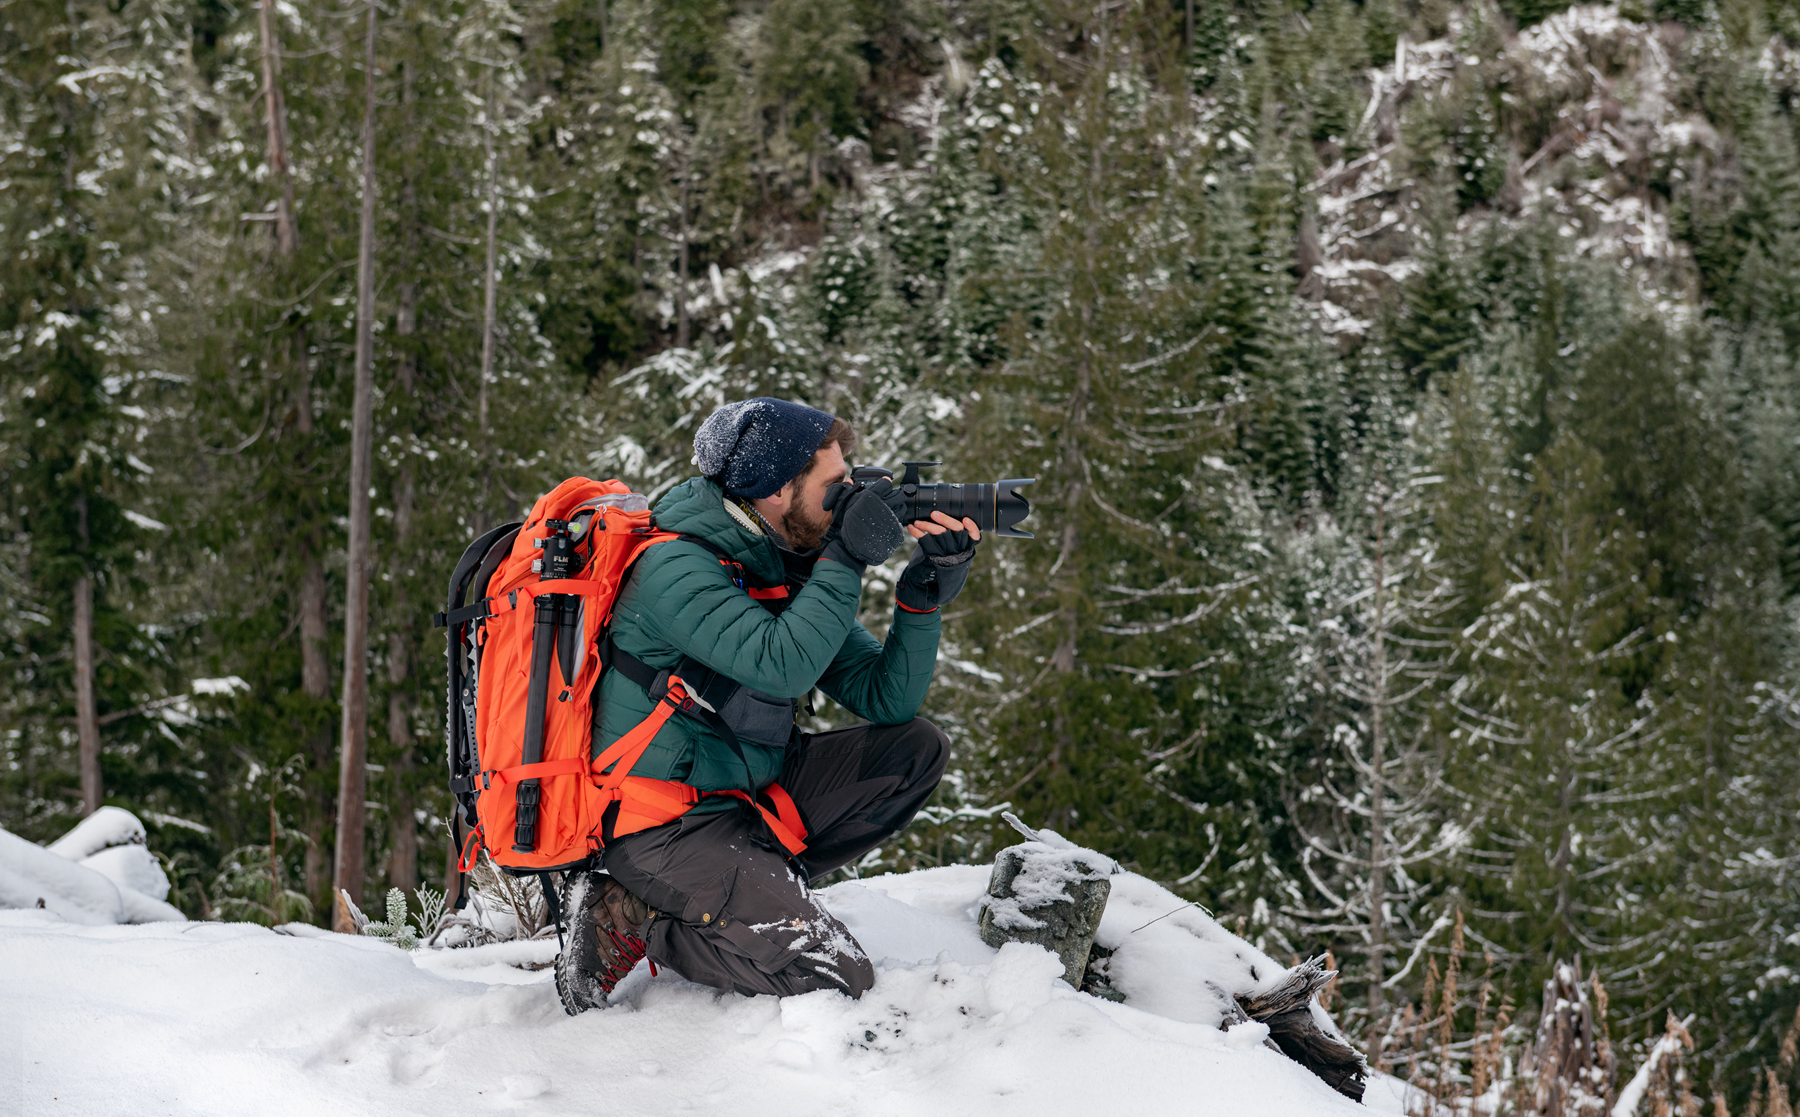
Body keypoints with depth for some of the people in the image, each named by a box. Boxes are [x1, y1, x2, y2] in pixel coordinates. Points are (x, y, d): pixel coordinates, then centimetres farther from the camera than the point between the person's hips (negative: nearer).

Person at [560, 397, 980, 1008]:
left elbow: (884, 698, 5)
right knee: (834, 973, -20)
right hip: (664, 827, -9)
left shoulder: (794, 566, 8)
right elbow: (783, 667, -32)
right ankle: (634, 920, -3)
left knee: (917, 747, 3)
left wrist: (924, 593, -8)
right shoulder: (678, 568, -18)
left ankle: (759, 888, -2)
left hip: (748, 796, 9)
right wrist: (845, 560, -23)